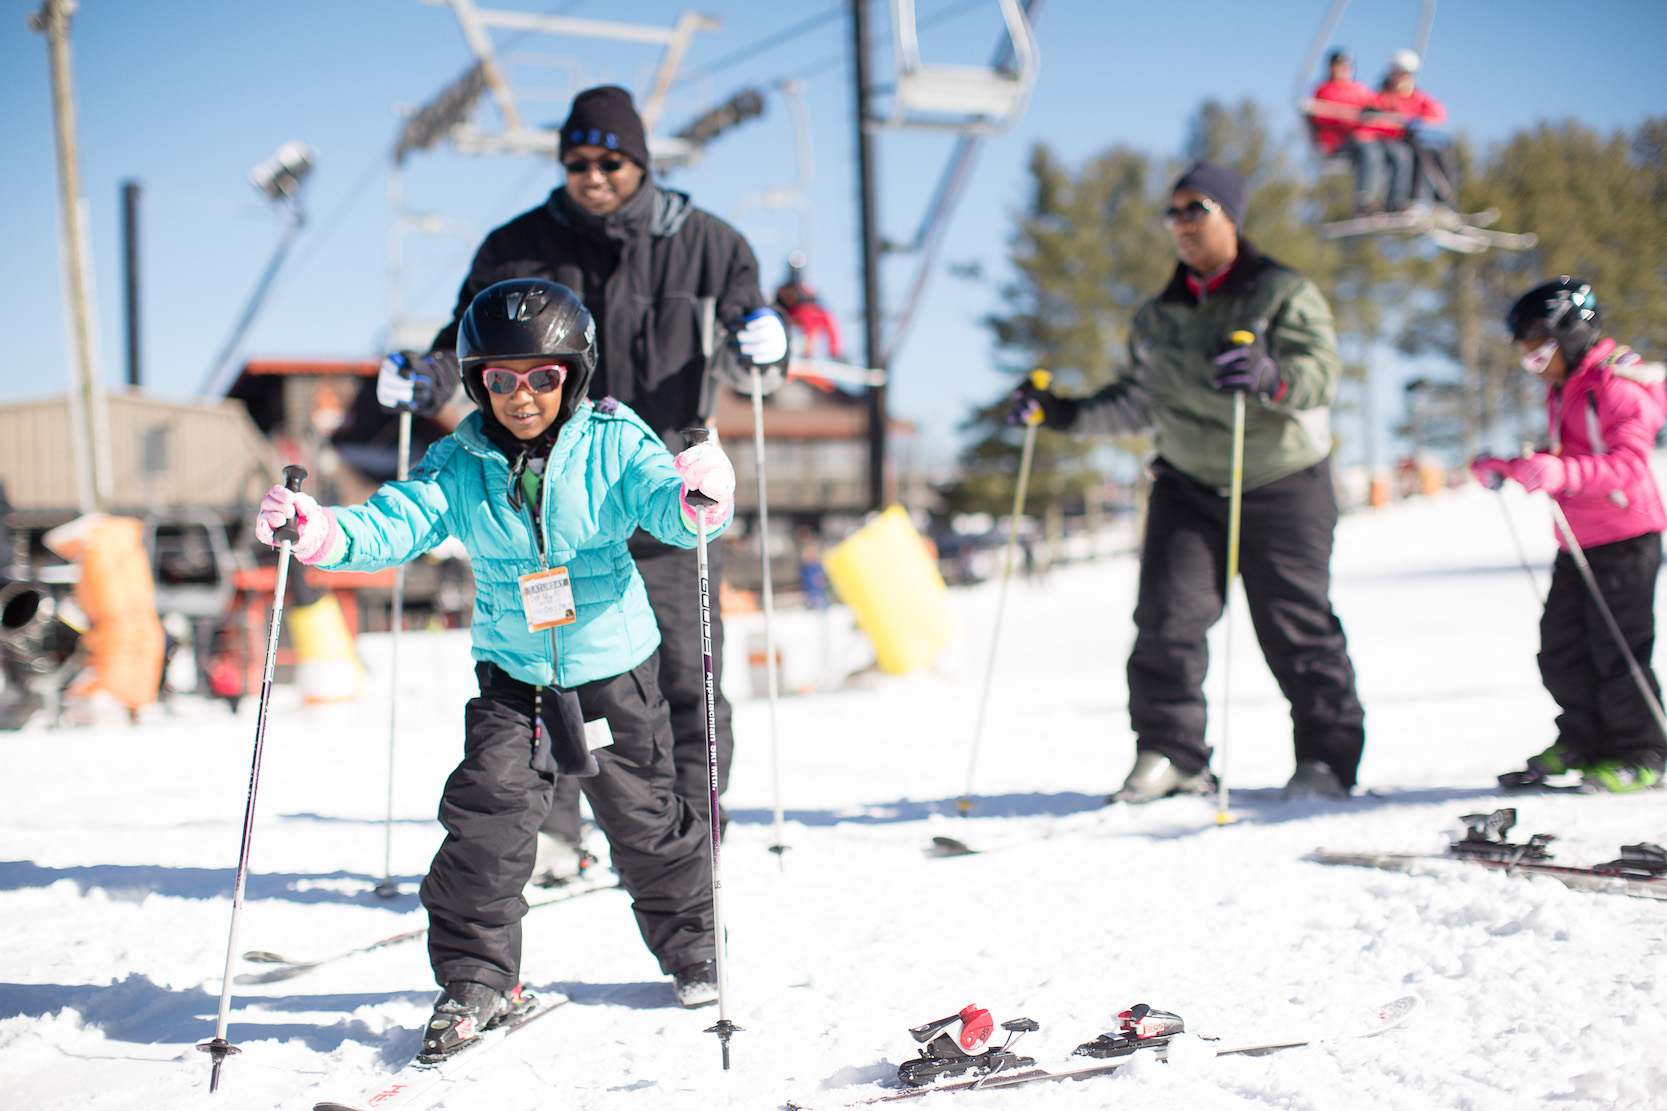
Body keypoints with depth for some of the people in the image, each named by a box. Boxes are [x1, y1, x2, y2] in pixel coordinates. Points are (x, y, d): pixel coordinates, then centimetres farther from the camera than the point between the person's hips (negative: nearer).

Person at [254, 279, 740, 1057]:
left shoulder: (612, 445, -11)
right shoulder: (460, 465, -6)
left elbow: (660, 500, -24)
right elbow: (393, 523, -14)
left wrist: (695, 498, -49)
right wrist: (321, 533, -34)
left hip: (612, 667, -1)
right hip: (512, 674, 2)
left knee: (642, 817, 9)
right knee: (488, 812, -9)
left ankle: (690, 945, 33)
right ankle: (476, 975, 7)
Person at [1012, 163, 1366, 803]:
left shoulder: (1284, 293, -3)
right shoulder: (1158, 318, 13)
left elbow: (1320, 369, -17)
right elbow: (1137, 403, 20)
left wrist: (1270, 376, -39)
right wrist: (1062, 413, 8)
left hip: (1282, 486, -4)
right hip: (1188, 485, 4)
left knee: (1297, 627, 0)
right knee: (1167, 615, -8)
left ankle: (1328, 757, 12)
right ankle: (1169, 754, 1)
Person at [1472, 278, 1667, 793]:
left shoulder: (1620, 387, -14)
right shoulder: (1562, 391, 16)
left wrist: (1561, 474, -37)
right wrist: (1508, 469, 12)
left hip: (1625, 537, -9)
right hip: (1577, 541, 9)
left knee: (1617, 648, -5)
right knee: (1560, 650, 10)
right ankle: (1582, 742, 24)